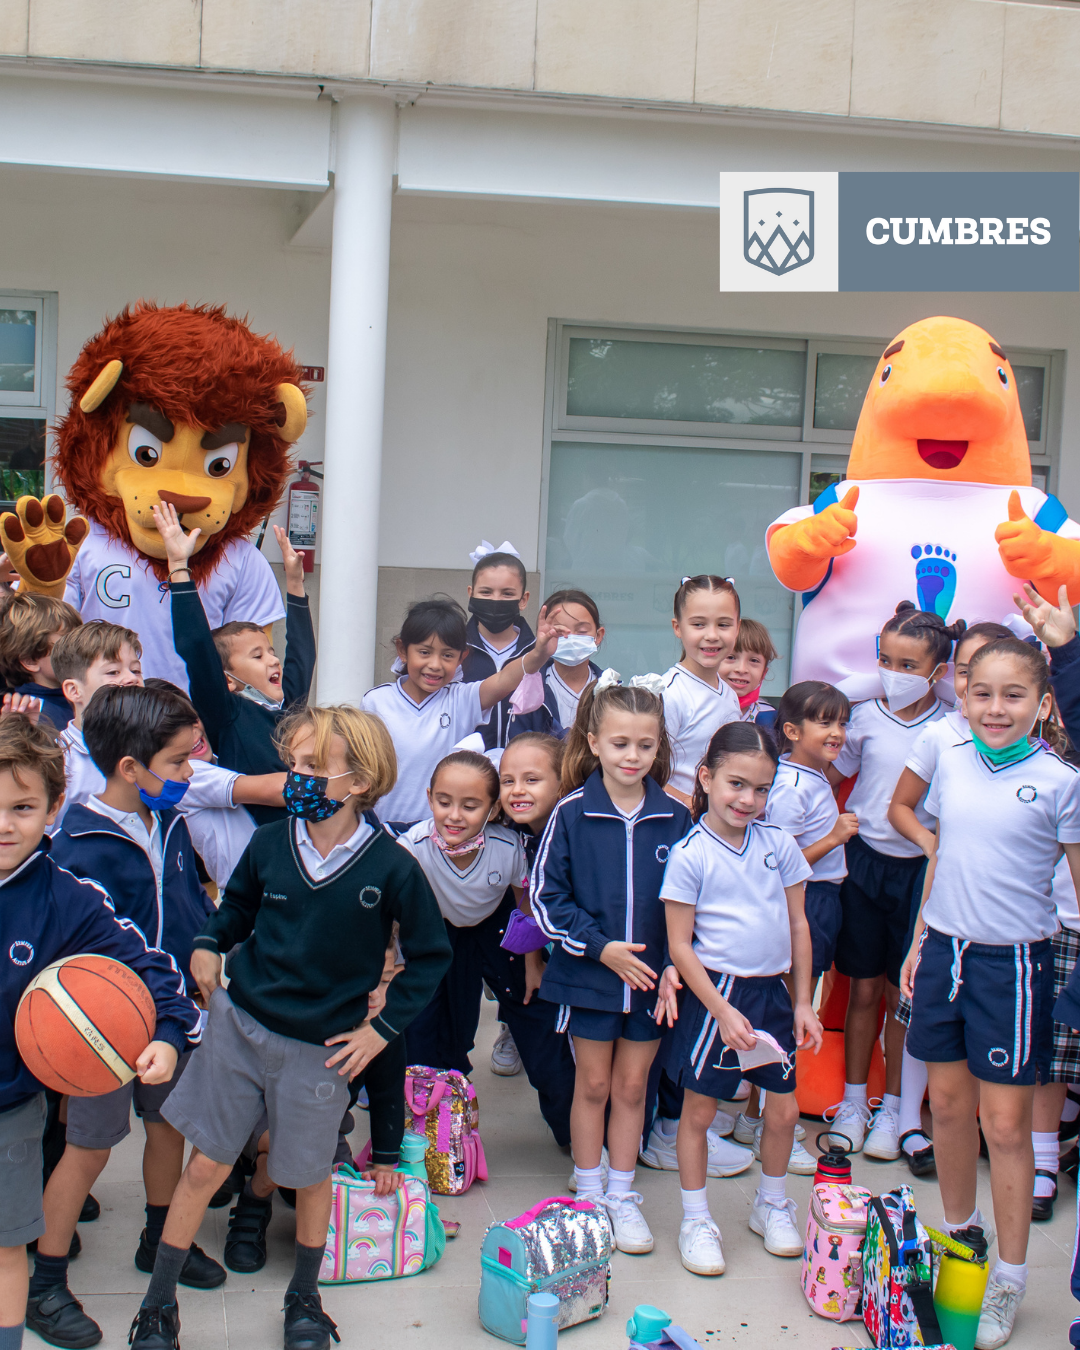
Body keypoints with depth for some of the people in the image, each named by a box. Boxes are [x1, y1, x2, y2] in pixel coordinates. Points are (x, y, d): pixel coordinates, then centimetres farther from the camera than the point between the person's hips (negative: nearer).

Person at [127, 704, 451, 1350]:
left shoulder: (390, 867, -13)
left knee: (311, 1173, 14)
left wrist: (383, 1028, -4)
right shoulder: (269, 844, -5)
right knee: (206, 1164, 5)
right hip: (240, 1024, 2)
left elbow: (431, 954, -2)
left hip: (321, 1046, -2)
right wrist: (209, 943, -3)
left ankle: (305, 1297, 38)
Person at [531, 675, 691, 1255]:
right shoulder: (571, 813, -10)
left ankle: (623, 1196, 25)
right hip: (588, 973, -2)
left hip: (651, 976, 2)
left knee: (632, 1086, 12)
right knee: (594, 1084, 10)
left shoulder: (675, 817, -3)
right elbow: (545, 894, -7)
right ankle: (588, 1195, 25)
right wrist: (601, 948, -14)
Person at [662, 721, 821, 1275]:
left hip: (772, 991, 4)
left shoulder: (779, 844, 0)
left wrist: (803, 1001, 6)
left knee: (784, 1108, 10)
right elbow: (679, 945, -11)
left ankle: (771, 1204, 34)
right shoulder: (690, 853, -12)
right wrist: (722, 1011, -15)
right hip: (715, 991, -4)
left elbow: (798, 926, 8)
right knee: (698, 1110, 6)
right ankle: (696, 1221, 22)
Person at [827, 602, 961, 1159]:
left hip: (919, 867, -1)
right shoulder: (866, 718, -1)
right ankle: (853, 1103, 23)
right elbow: (830, 778, 11)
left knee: (903, 993, 7)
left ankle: (892, 1109, 22)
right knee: (864, 988, 9)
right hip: (865, 861, 1)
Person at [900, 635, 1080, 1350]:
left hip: (1013, 961, -4)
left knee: (1005, 1123, 2)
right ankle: (960, 1234, 36)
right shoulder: (952, 762, 3)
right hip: (946, 948, 5)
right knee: (948, 1102, 15)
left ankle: (1010, 1278, 17)